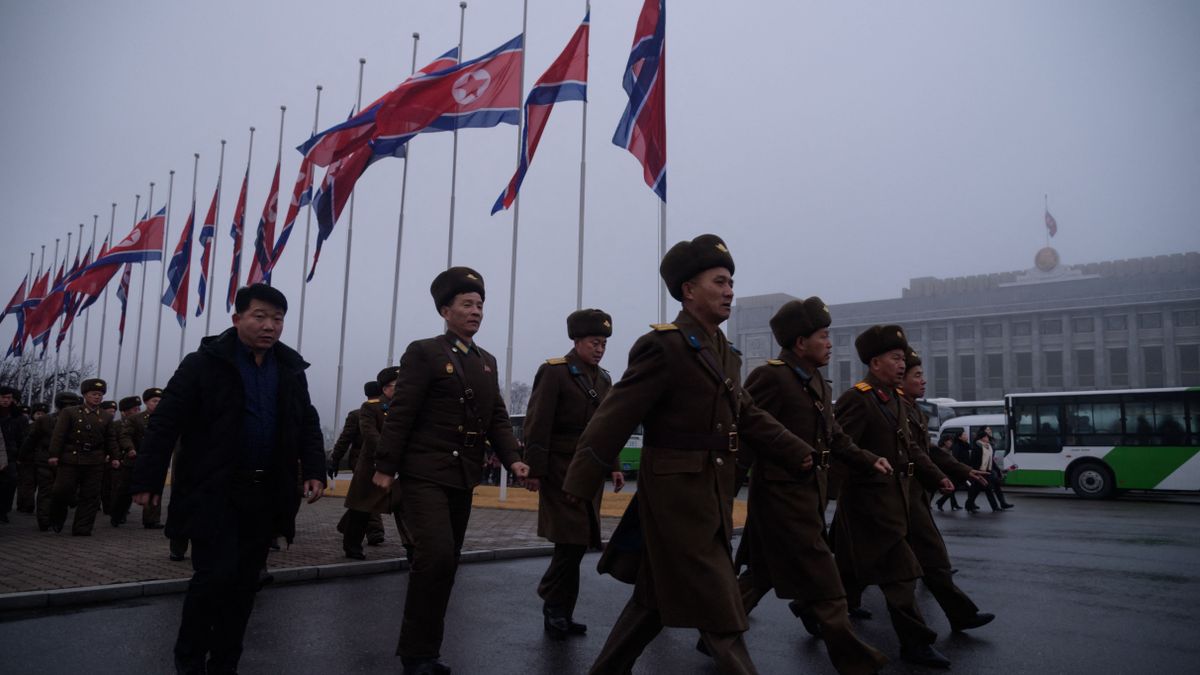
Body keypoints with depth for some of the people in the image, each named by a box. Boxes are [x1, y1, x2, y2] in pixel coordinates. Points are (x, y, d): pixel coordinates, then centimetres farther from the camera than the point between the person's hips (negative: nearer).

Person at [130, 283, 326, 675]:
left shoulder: (291, 369, 7)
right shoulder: (204, 363, -6)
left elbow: (307, 425, 11)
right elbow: (164, 423, -7)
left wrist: (314, 471, -1)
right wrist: (147, 479, -9)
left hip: (265, 493, 5)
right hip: (213, 490, -4)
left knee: (245, 582, 10)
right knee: (216, 576, -8)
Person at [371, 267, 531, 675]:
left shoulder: (487, 362, 14)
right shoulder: (424, 353, -6)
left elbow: (497, 418, 11)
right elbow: (400, 414, -9)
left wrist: (513, 459, -3)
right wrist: (385, 467, -12)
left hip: (463, 478, 7)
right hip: (425, 474, -7)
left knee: (446, 563, 11)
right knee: (437, 555, -16)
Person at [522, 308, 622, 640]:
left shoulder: (603, 378, 13)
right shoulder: (554, 372, -8)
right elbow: (537, 424, -12)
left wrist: (613, 465, 10)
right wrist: (534, 470, -15)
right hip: (561, 470, -7)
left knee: (579, 542, 8)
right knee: (572, 541, -9)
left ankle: (560, 613, 19)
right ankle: (555, 607, 10)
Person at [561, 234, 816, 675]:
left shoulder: (725, 353, 12)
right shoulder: (663, 346, -16)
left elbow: (748, 417, 18)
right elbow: (614, 419, -19)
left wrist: (798, 455, 11)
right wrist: (578, 489, -20)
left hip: (712, 496, 9)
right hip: (677, 495, -9)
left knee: (657, 598, 19)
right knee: (719, 612, -1)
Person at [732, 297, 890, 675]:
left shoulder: (818, 383, 13)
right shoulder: (770, 376, -18)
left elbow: (833, 437, 20)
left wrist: (868, 461, 7)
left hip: (808, 493, 10)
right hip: (782, 495, -10)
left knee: (763, 574, 19)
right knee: (824, 585, 0)